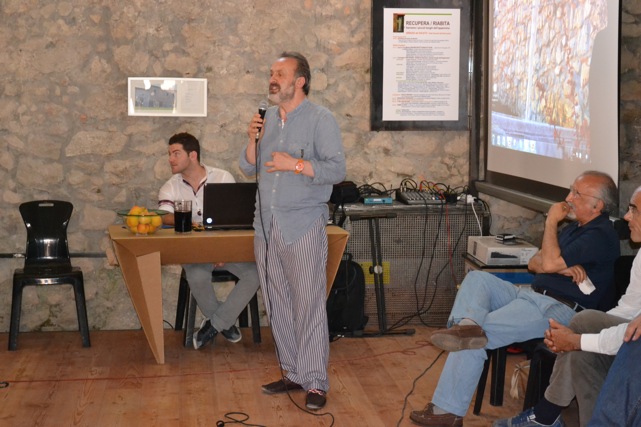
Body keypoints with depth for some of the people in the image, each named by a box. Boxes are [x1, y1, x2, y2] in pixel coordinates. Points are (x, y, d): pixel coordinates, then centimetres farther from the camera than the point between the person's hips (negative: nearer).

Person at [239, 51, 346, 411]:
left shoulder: (321, 119, -5)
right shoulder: (267, 118, 14)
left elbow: (337, 169, -12)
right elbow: (249, 168, 15)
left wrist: (296, 165, -20)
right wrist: (254, 140, -2)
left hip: (303, 224, -6)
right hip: (267, 225, 7)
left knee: (309, 305, -4)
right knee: (278, 305, 10)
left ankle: (316, 382, 2)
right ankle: (293, 374, 21)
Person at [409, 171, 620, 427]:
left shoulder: (601, 235, -13)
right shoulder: (576, 227, 20)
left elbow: (548, 263, -22)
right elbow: (534, 263, 13)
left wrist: (551, 222, -8)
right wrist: (561, 266, -9)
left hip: (558, 310, -10)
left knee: (472, 342, -19)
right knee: (477, 278, -7)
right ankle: (469, 325, -33)